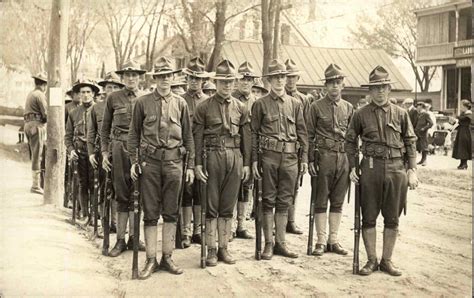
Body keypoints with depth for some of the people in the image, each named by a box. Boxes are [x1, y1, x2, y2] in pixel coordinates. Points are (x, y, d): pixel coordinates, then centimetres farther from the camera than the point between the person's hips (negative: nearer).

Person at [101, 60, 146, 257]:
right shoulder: (113, 98, 5)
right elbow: (105, 128, 9)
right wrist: (104, 153, 3)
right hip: (119, 148, -1)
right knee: (122, 195, 2)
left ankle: (132, 237, 18)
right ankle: (120, 240, 9)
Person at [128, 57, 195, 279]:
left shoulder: (180, 103, 8)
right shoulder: (142, 102, 5)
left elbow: (188, 136, 10)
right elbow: (133, 134, 8)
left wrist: (191, 165, 6)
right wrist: (133, 161, -1)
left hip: (174, 160, 1)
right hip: (149, 160, -1)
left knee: (171, 212, 6)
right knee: (150, 212, 2)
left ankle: (167, 258, 16)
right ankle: (151, 260, 9)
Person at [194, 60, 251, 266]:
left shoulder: (241, 108, 9)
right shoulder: (204, 107, 0)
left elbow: (246, 137, 11)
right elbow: (197, 137, -2)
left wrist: (246, 164, 6)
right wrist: (198, 164, -8)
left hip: (235, 157, 3)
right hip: (213, 156, -3)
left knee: (228, 207, 8)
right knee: (211, 207, 1)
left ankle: (224, 248, 17)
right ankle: (211, 250, 10)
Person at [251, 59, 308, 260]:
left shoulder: (296, 104, 11)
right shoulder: (260, 104, 3)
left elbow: (302, 133, 12)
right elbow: (254, 133, 2)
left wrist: (305, 158, 5)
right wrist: (254, 160, -4)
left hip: (290, 158, 3)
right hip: (269, 156, -2)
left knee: (284, 202, 7)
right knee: (268, 201, 2)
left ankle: (280, 243, 16)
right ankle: (268, 244, 10)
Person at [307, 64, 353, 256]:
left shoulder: (348, 108, 11)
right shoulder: (316, 107, 0)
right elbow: (309, 135, -1)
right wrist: (311, 160, -7)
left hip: (343, 158, 4)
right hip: (323, 157, -3)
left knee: (338, 202, 9)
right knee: (321, 201, 1)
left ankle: (333, 240, 17)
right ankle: (321, 241, 9)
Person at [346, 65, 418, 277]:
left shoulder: (400, 114, 6)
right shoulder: (360, 114, 3)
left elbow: (410, 142, 8)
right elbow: (350, 141, 10)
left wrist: (412, 170, 1)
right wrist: (352, 167, 1)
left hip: (396, 168, 1)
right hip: (371, 168, -1)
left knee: (392, 219, 8)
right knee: (369, 218, 3)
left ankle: (387, 260, 20)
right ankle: (371, 260, 16)